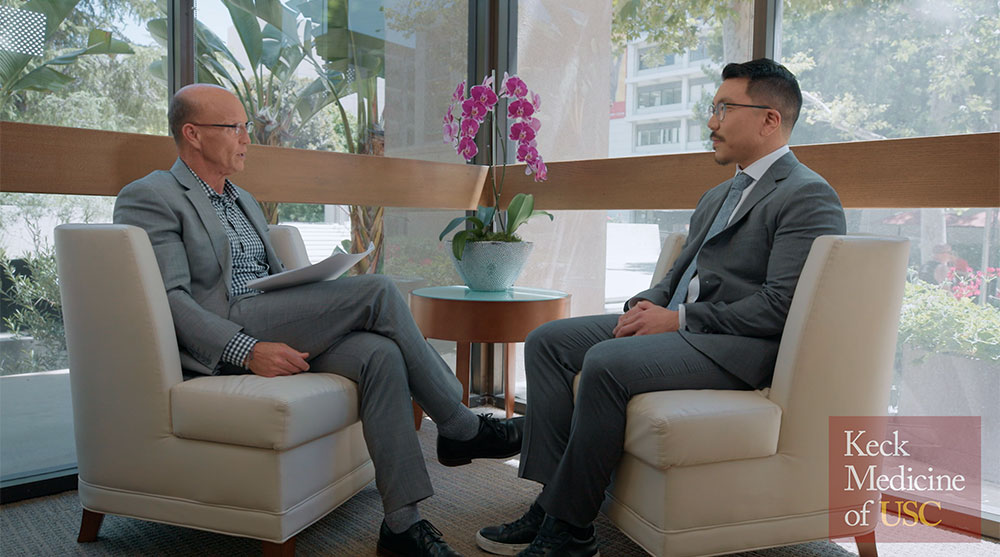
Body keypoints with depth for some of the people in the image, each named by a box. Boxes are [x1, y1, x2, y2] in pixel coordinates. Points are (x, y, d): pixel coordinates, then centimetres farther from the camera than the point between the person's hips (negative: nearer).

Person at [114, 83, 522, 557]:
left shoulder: (244, 201, 27)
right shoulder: (148, 198, 1)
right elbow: (169, 298, -11)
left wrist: (314, 296, 3)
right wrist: (248, 351, -23)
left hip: (283, 335, 7)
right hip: (223, 346, -7)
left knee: (379, 353, -23)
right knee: (377, 291, -21)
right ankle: (459, 428, -10)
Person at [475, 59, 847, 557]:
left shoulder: (809, 197, -6)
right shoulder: (716, 197, 23)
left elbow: (780, 305, -17)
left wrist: (678, 320, -17)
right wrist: (645, 306, 1)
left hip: (738, 347, -9)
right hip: (675, 324, 9)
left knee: (606, 362, -32)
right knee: (547, 341, -3)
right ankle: (549, 501, -6)